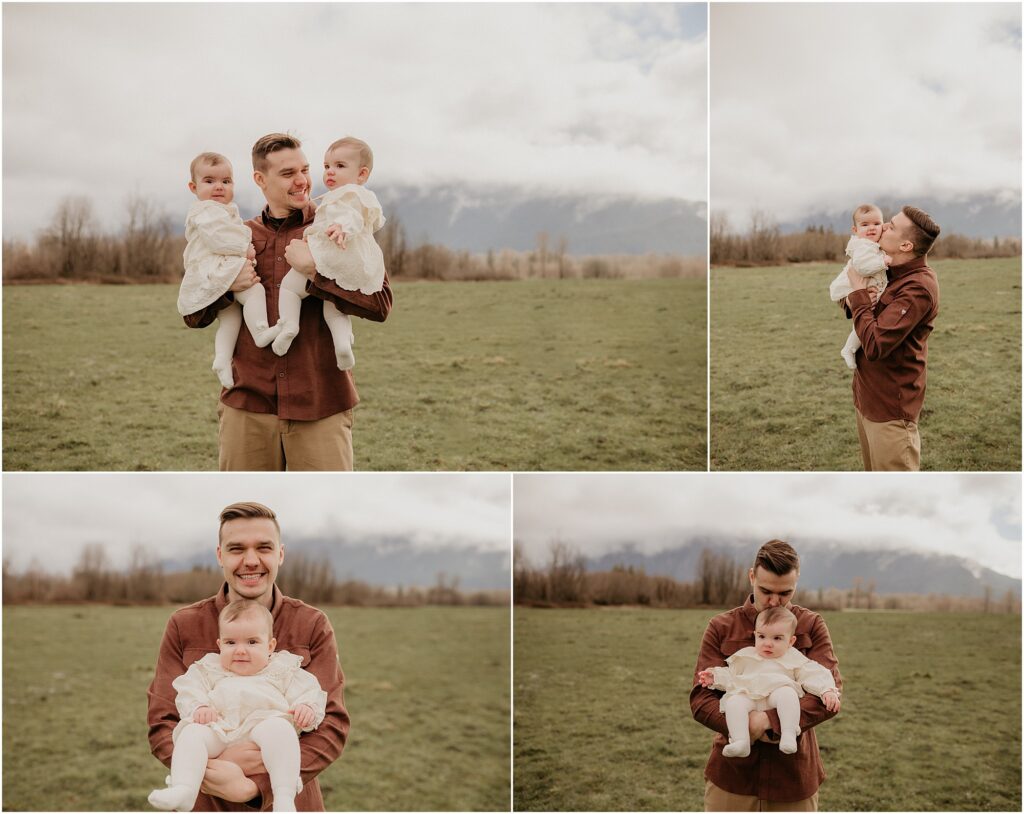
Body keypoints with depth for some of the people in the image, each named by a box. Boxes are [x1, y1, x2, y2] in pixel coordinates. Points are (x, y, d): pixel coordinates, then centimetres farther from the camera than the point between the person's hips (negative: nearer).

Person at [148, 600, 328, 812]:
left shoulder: (283, 669, 24)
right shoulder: (209, 669, 29)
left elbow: (307, 692, 13)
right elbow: (190, 689, 14)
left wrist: (307, 708, -11)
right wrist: (198, 708, -9)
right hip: (218, 729, 2)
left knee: (279, 729, -36)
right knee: (192, 732, -28)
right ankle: (183, 790, -44)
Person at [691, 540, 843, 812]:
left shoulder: (812, 626, 2)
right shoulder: (721, 628, 2)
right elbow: (701, 699, -6)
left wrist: (771, 720, -26)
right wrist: (746, 727, -24)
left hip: (793, 778, 0)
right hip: (731, 774, 0)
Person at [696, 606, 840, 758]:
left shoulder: (794, 659, 18)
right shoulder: (746, 657, 26)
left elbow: (816, 676, 10)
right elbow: (729, 675, 28)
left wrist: (828, 690, -8)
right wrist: (715, 676, 8)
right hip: (746, 695, 2)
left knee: (787, 693, -36)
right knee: (733, 702, -32)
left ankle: (789, 735, -43)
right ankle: (740, 741, -44)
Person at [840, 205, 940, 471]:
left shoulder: (918, 287, -23)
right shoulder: (891, 272, 6)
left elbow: (874, 345, -29)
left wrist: (859, 295, -17)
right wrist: (852, 299, -7)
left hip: (890, 408, -9)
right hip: (867, 398, 9)